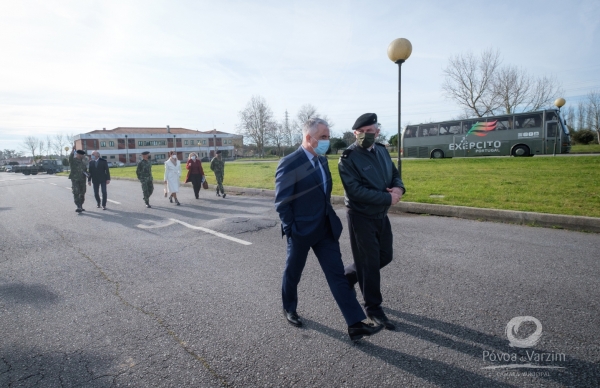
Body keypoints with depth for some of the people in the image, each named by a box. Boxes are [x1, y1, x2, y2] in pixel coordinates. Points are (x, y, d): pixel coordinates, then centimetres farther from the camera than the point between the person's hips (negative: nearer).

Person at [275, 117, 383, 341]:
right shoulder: (289, 163, -17)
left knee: (337, 274, 5)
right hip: (301, 229, -6)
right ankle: (289, 309, 41)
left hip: (326, 228, 6)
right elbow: (282, 202, -16)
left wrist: (329, 217, 12)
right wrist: (291, 229, -14)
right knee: (293, 272, 15)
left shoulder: (322, 160, 7)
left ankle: (355, 324, 9)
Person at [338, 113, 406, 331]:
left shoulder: (382, 151, 6)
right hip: (361, 217, -7)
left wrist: (399, 188, -11)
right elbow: (355, 190, -24)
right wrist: (388, 198, -21)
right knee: (369, 263, 4)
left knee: (385, 257, 18)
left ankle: (346, 276, 38)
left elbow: (394, 173, 13)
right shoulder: (348, 158, -17)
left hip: (381, 215, 8)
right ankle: (373, 308, 23)